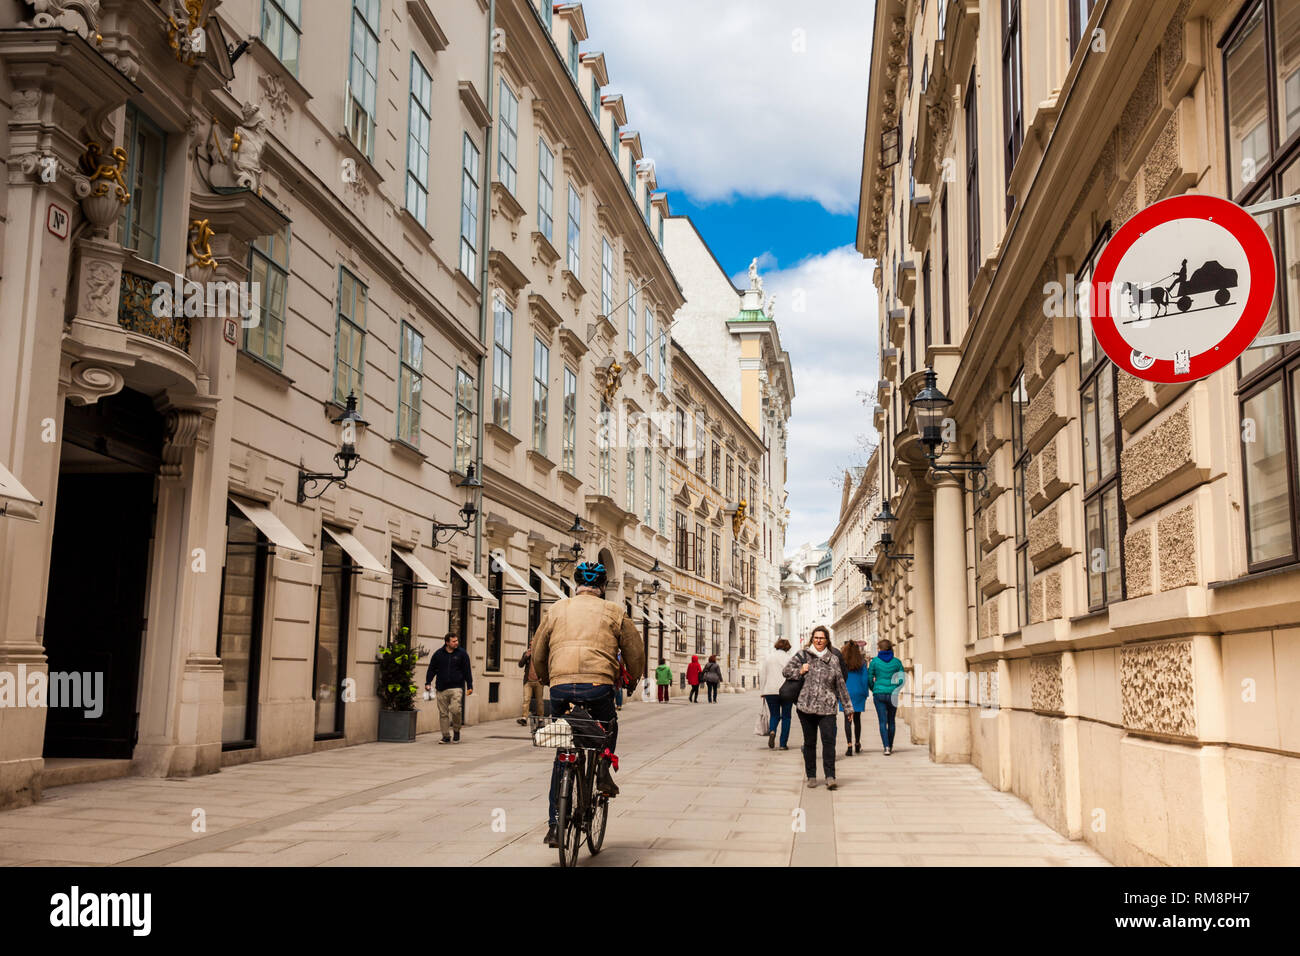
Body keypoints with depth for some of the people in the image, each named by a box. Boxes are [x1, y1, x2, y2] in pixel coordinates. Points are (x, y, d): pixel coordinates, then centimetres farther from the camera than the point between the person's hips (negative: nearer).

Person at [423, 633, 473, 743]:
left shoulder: (462, 654, 5)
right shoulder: (438, 654, 6)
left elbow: (467, 671, 7)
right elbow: (431, 669, 11)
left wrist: (469, 686, 4)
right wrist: (428, 682, 1)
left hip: (456, 688, -2)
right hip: (442, 688, 2)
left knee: (456, 710, -16)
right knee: (443, 713, 3)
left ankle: (456, 731, 7)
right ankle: (446, 736, 13)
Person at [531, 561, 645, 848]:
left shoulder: (557, 609, 16)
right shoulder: (614, 612, 11)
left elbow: (538, 655, 19)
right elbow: (636, 654, 15)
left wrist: (547, 680, 37)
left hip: (560, 688, 2)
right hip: (598, 687, -1)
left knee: (562, 754, 16)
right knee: (609, 727, 32)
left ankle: (555, 826, 12)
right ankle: (603, 770, 6)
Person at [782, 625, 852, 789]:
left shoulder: (833, 659, 10)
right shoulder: (803, 655, 7)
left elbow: (840, 684, 14)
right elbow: (786, 670, 8)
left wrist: (847, 706, 14)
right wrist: (800, 672, -9)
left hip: (827, 708, 0)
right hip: (806, 706, 0)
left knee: (829, 740, -11)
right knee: (809, 742, 6)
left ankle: (830, 777, -9)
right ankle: (811, 776, 16)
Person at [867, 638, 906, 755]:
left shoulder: (874, 661, -2)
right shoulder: (897, 662, 2)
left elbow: (869, 679, 1)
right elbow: (902, 679, 1)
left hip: (878, 694, -2)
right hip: (892, 695, 2)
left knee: (882, 721, 0)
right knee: (891, 721, 15)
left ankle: (886, 747, -13)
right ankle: (890, 746, 24)